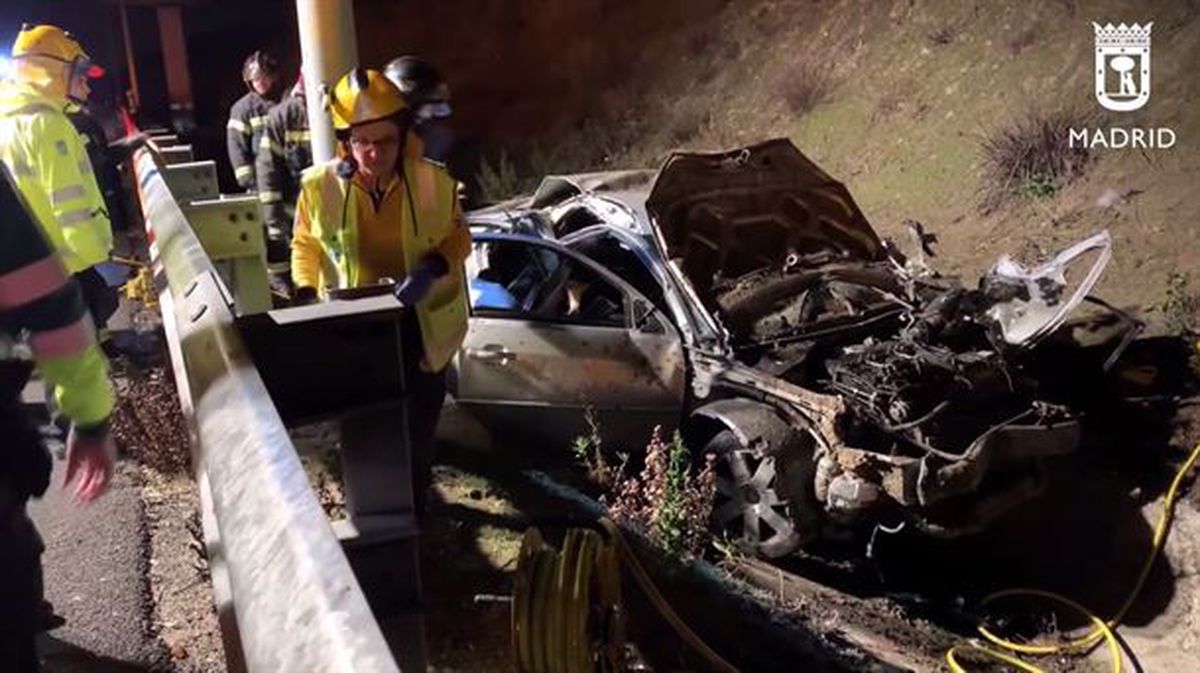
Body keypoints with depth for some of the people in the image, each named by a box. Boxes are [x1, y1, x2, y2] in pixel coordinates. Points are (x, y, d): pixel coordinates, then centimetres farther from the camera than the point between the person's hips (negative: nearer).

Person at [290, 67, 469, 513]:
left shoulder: (433, 181, -15)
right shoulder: (320, 185, -13)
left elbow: (457, 236, -2)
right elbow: (305, 245, 2)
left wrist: (432, 268, -21)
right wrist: (307, 295, -13)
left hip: (419, 324, 0)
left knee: (419, 423, 16)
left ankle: (415, 507, 40)